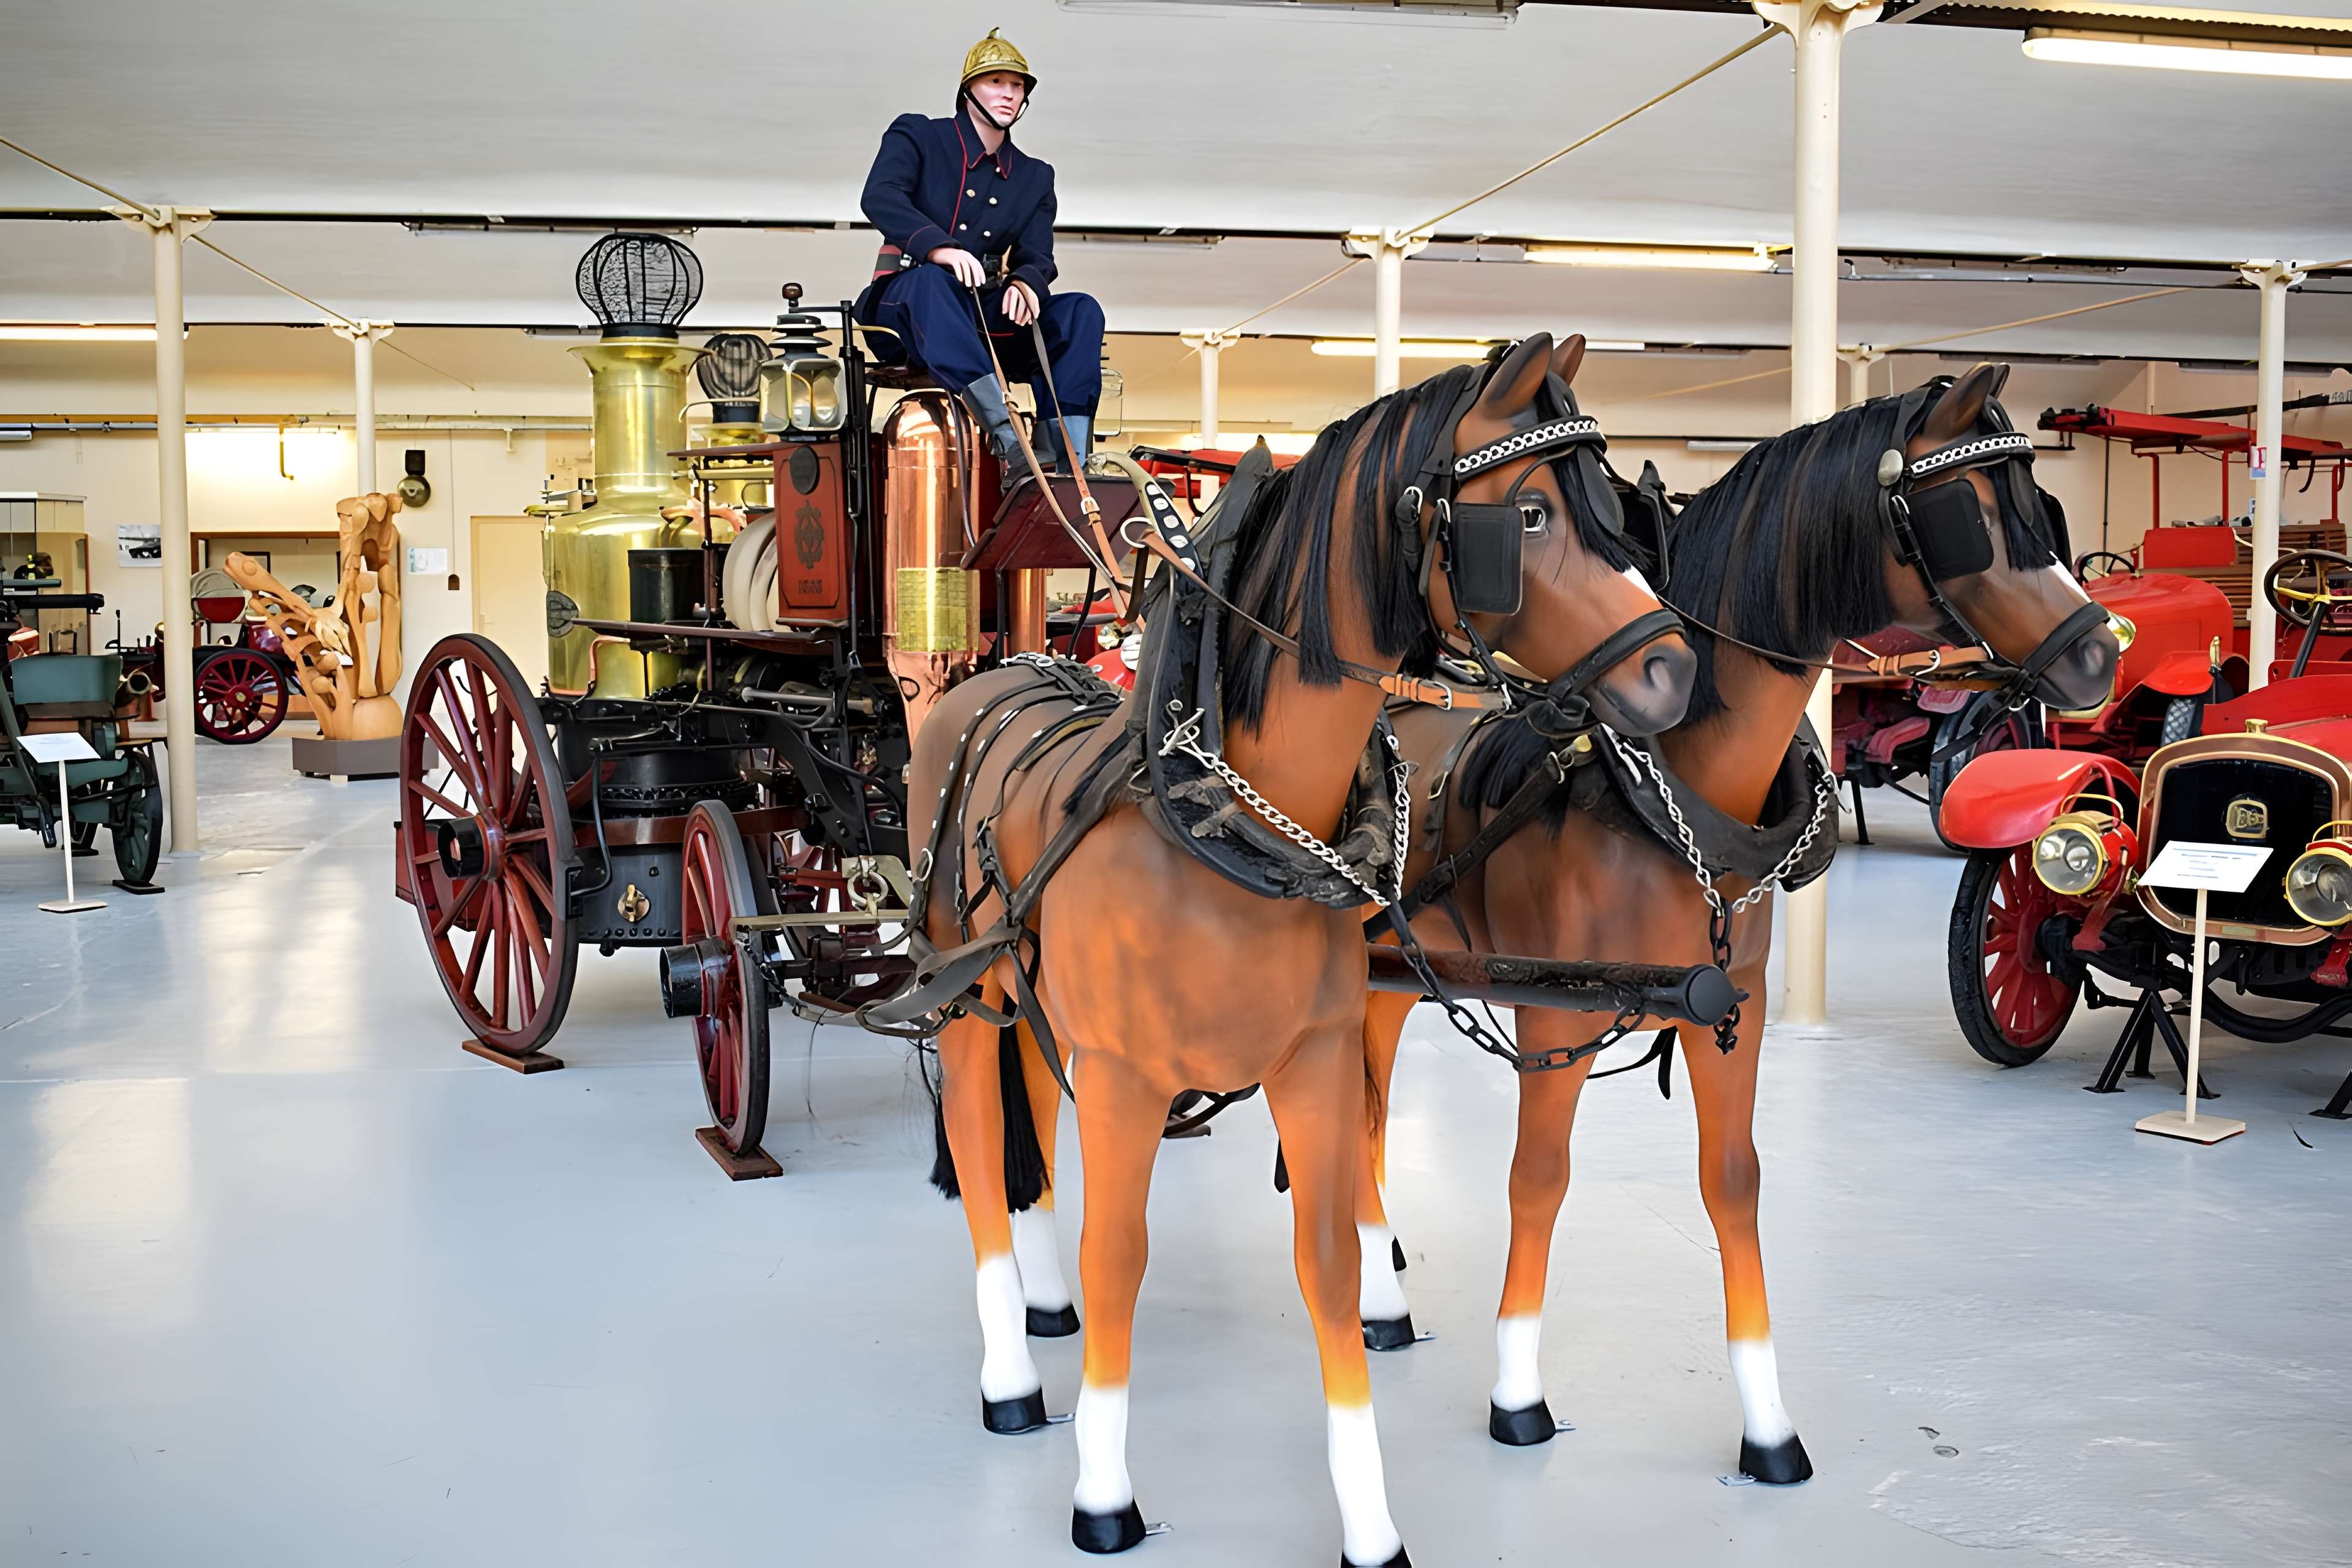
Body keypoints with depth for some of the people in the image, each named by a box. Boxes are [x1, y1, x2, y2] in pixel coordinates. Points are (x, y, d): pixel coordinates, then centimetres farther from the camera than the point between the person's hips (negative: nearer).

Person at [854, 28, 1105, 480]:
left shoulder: (1035, 177, 18)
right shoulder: (917, 135, 6)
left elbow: (1037, 254, 5)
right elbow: (880, 196, -14)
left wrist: (1025, 282, -22)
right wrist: (939, 248, -33)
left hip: (985, 320, 4)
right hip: (904, 304, -4)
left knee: (1080, 311, -19)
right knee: (931, 279, -39)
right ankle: (1008, 440, -55)